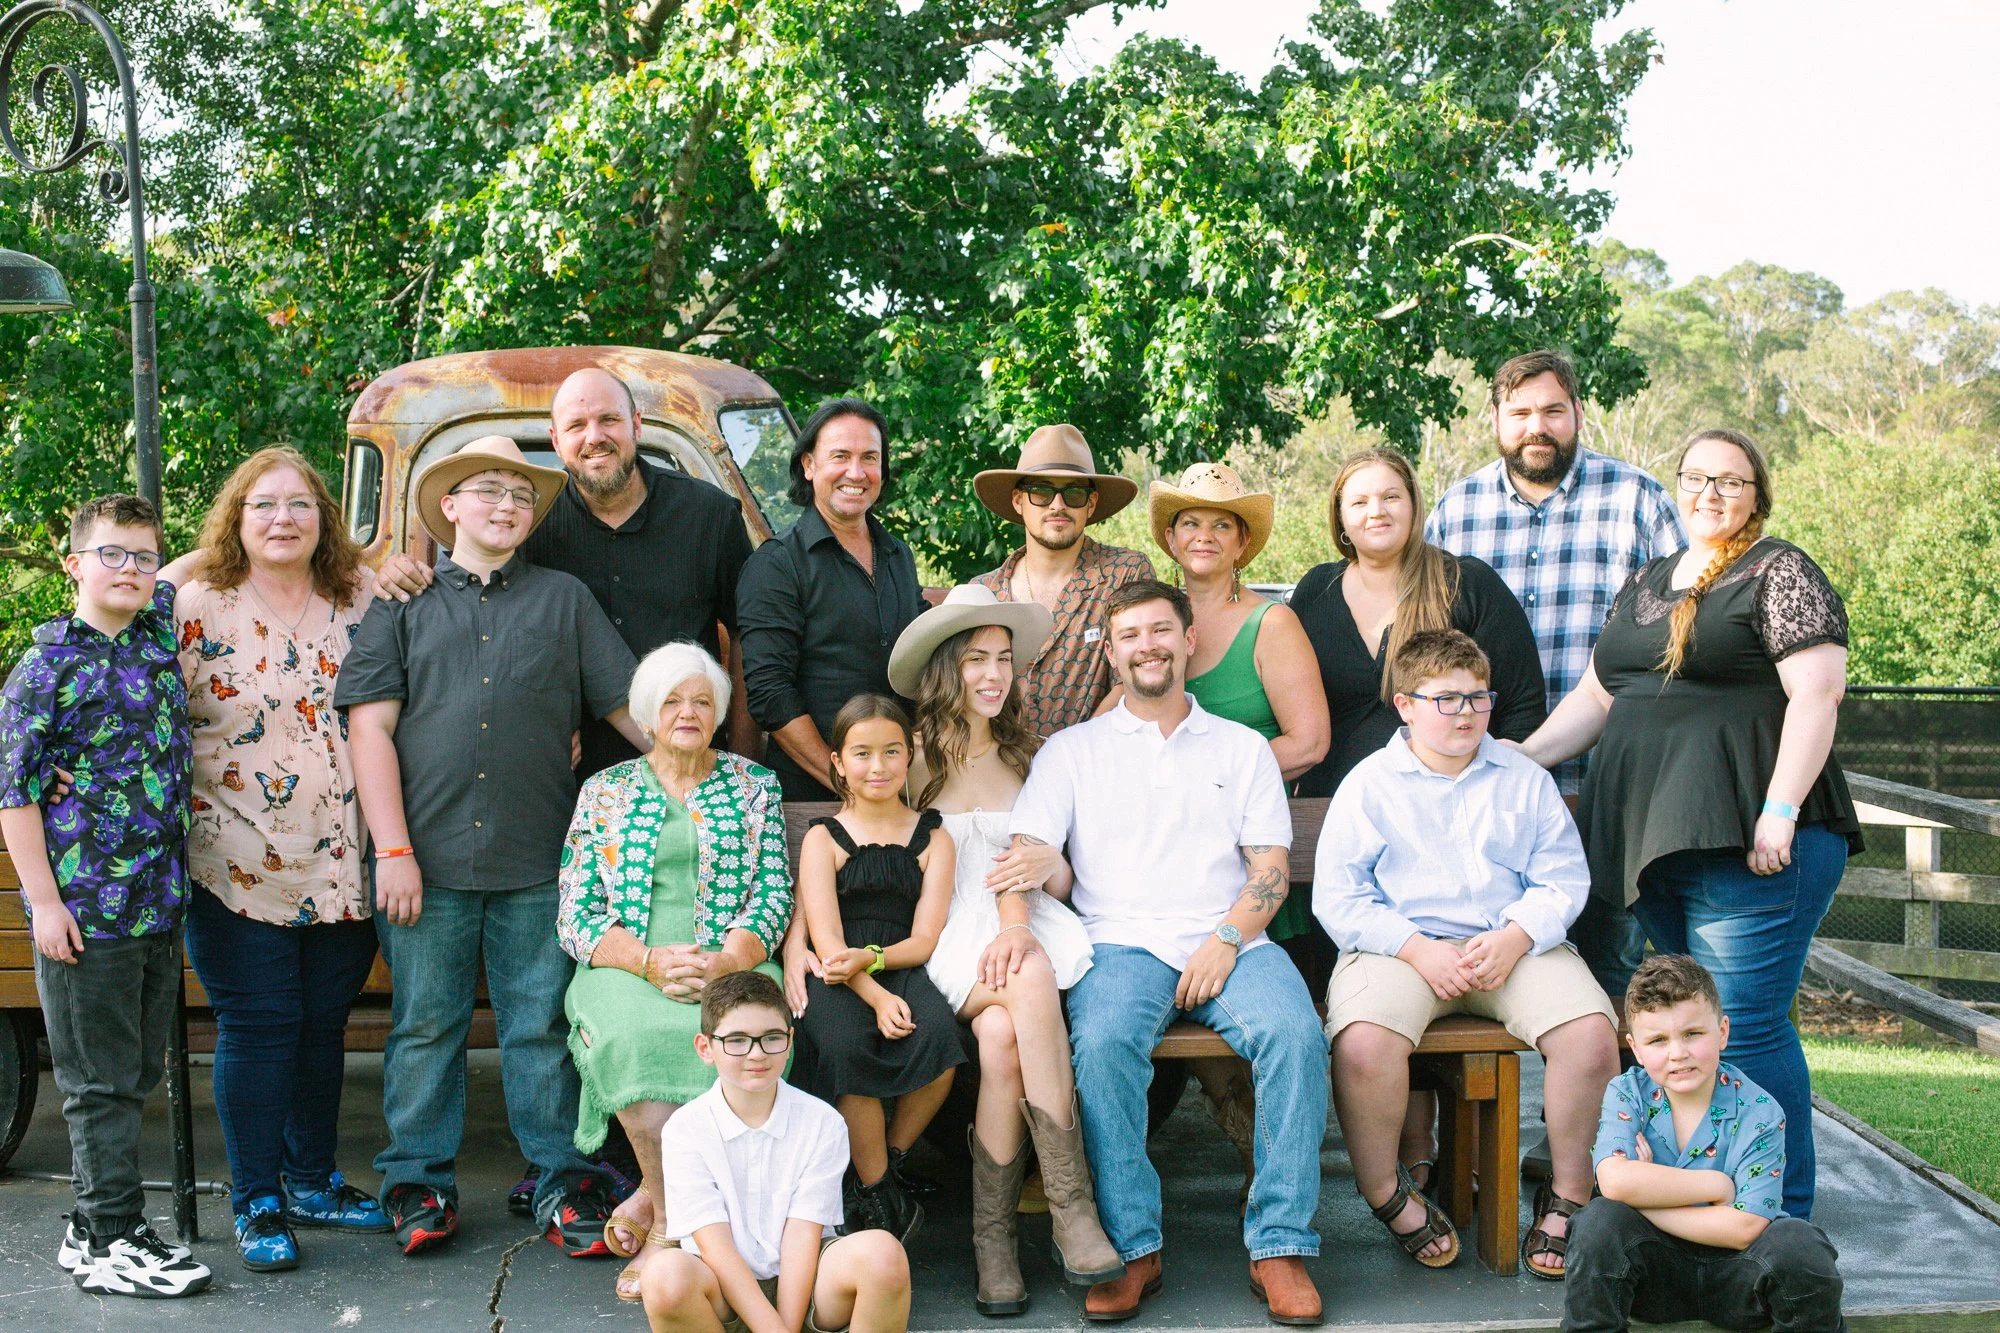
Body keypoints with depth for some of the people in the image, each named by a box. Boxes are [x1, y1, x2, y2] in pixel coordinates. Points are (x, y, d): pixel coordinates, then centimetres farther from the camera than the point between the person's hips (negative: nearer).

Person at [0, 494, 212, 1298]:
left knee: (138, 1073, 12)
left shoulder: (163, 635, 8)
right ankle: (111, 1243, 9)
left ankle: (97, 1225, 24)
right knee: (101, 1082, 1)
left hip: (161, 901, 6)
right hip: (85, 908, -6)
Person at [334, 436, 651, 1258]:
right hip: (427, 862, 0)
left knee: (542, 1026, 4)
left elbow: (631, 707, 10)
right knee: (425, 1024, 7)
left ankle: (562, 1183, 14)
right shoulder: (402, 604, 9)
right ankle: (420, 1185, 20)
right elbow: (370, 730, 2)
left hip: (536, 862, 0)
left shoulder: (565, 600, 12)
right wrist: (394, 852, -6)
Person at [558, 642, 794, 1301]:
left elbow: (771, 898, 5)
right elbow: (577, 918, 5)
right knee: (634, 1037, -35)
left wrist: (722, 962, -15)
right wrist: (649, 961, -14)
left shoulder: (754, 785, 13)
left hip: (729, 967, 0)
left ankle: (652, 1200, -18)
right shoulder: (605, 792, 13)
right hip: (625, 969, 0)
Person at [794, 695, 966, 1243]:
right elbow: (827, 941, -3)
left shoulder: (932, 838, 14)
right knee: (846, 1048, -34)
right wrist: (876, 997, -19)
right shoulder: (823, 838, 10)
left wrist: (870, 959, -16)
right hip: (838, 980, -1)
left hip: (903, 970, 1)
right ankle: (881, 1195, -17)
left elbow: (924, 940, 4)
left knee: (938, 1038, -32)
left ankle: (890, 1162, -6)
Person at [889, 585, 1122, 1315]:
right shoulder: (915, 762, 11)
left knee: (1002, 1034, -33)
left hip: (1027, 930, 2)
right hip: (947, 944, -2)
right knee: (1031, 980, -36)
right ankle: (1071, 1205, -34)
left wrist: (1048, 864, -9)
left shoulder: (1027, 759, 21)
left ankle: (994, 1234, -27)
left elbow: (1063, 879, 15)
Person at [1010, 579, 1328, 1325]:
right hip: (1122, 945, -1)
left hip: (1228, 943, 1)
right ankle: (1133, 1248, -25)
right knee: (1102, 1043, -33)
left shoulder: (1242, 748, 19)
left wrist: (1227, 940, -8)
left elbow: (1271, 865, 10)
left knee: (1296, 1033, -29)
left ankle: (1280, 1245, -22)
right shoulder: (1073, 751, 17)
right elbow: (1026, 855, 6)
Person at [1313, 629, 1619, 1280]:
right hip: (1400, 946, -2)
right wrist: (1419, 951, -14)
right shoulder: (1370, 783, 6)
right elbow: (1337, 896, -2)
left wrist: (1514, 939, -13)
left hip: (1513, 945, 2)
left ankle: (1567, 1199, -2)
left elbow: (1563, 878, 7)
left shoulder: (1523, 778, 13)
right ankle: (1386, 1195, -5)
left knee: (1591, 1034, -25)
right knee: (1362, 1044, -33)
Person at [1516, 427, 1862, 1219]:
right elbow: (1597, 697, 24)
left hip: (1744, 843, -7)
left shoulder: (1780, 575, 0)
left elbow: (1817, 693, -10)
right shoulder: (1647, 583, 21)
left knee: (1743, 1027, -9)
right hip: (1654, 840, 7)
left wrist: (1779, 812, -17)